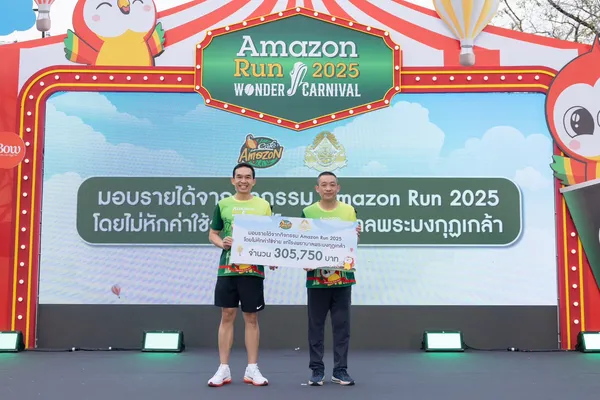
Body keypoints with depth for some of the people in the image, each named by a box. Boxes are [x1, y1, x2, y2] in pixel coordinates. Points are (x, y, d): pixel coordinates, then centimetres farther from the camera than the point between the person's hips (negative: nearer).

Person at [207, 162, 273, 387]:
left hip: (253, 268, 0)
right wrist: (222, 243, -10)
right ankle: (224, 369, 11)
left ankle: (252, 369, 13)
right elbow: (212, 234, 11)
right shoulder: (223, 204, 7)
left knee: (251, 318, 5)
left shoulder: (263, 205, 6)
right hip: (227, 267, 0)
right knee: (227, 316, 3)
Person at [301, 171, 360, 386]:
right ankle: (317, 370, 13)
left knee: (342, 324, 4)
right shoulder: (308, 212, 2)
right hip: (316, 277, -1)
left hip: (343, 277, 1)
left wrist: (355, 235, -14)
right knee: (316, 325, 5)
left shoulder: (349, 211, 5)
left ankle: (340, 370, 13)